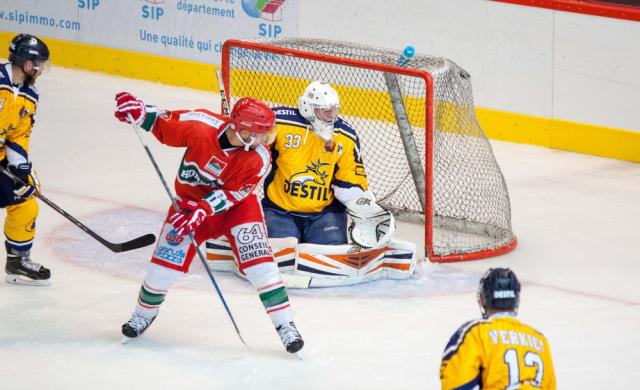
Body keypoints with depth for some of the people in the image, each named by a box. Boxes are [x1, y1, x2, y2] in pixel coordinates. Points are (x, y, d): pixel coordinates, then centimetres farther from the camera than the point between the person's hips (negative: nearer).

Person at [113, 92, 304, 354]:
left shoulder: (258, 158, -25)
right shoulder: (202, 125, -27)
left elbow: (232, 193, -24)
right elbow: (164, 124, -11)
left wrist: (201, 210, -35)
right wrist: (139, 112, -26)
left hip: (236, 205, -1)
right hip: (190, 201, 1)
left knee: (259, 262, -16)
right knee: (165, 265, -1)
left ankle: (284, 324, -6)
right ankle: (144, 312, 29)